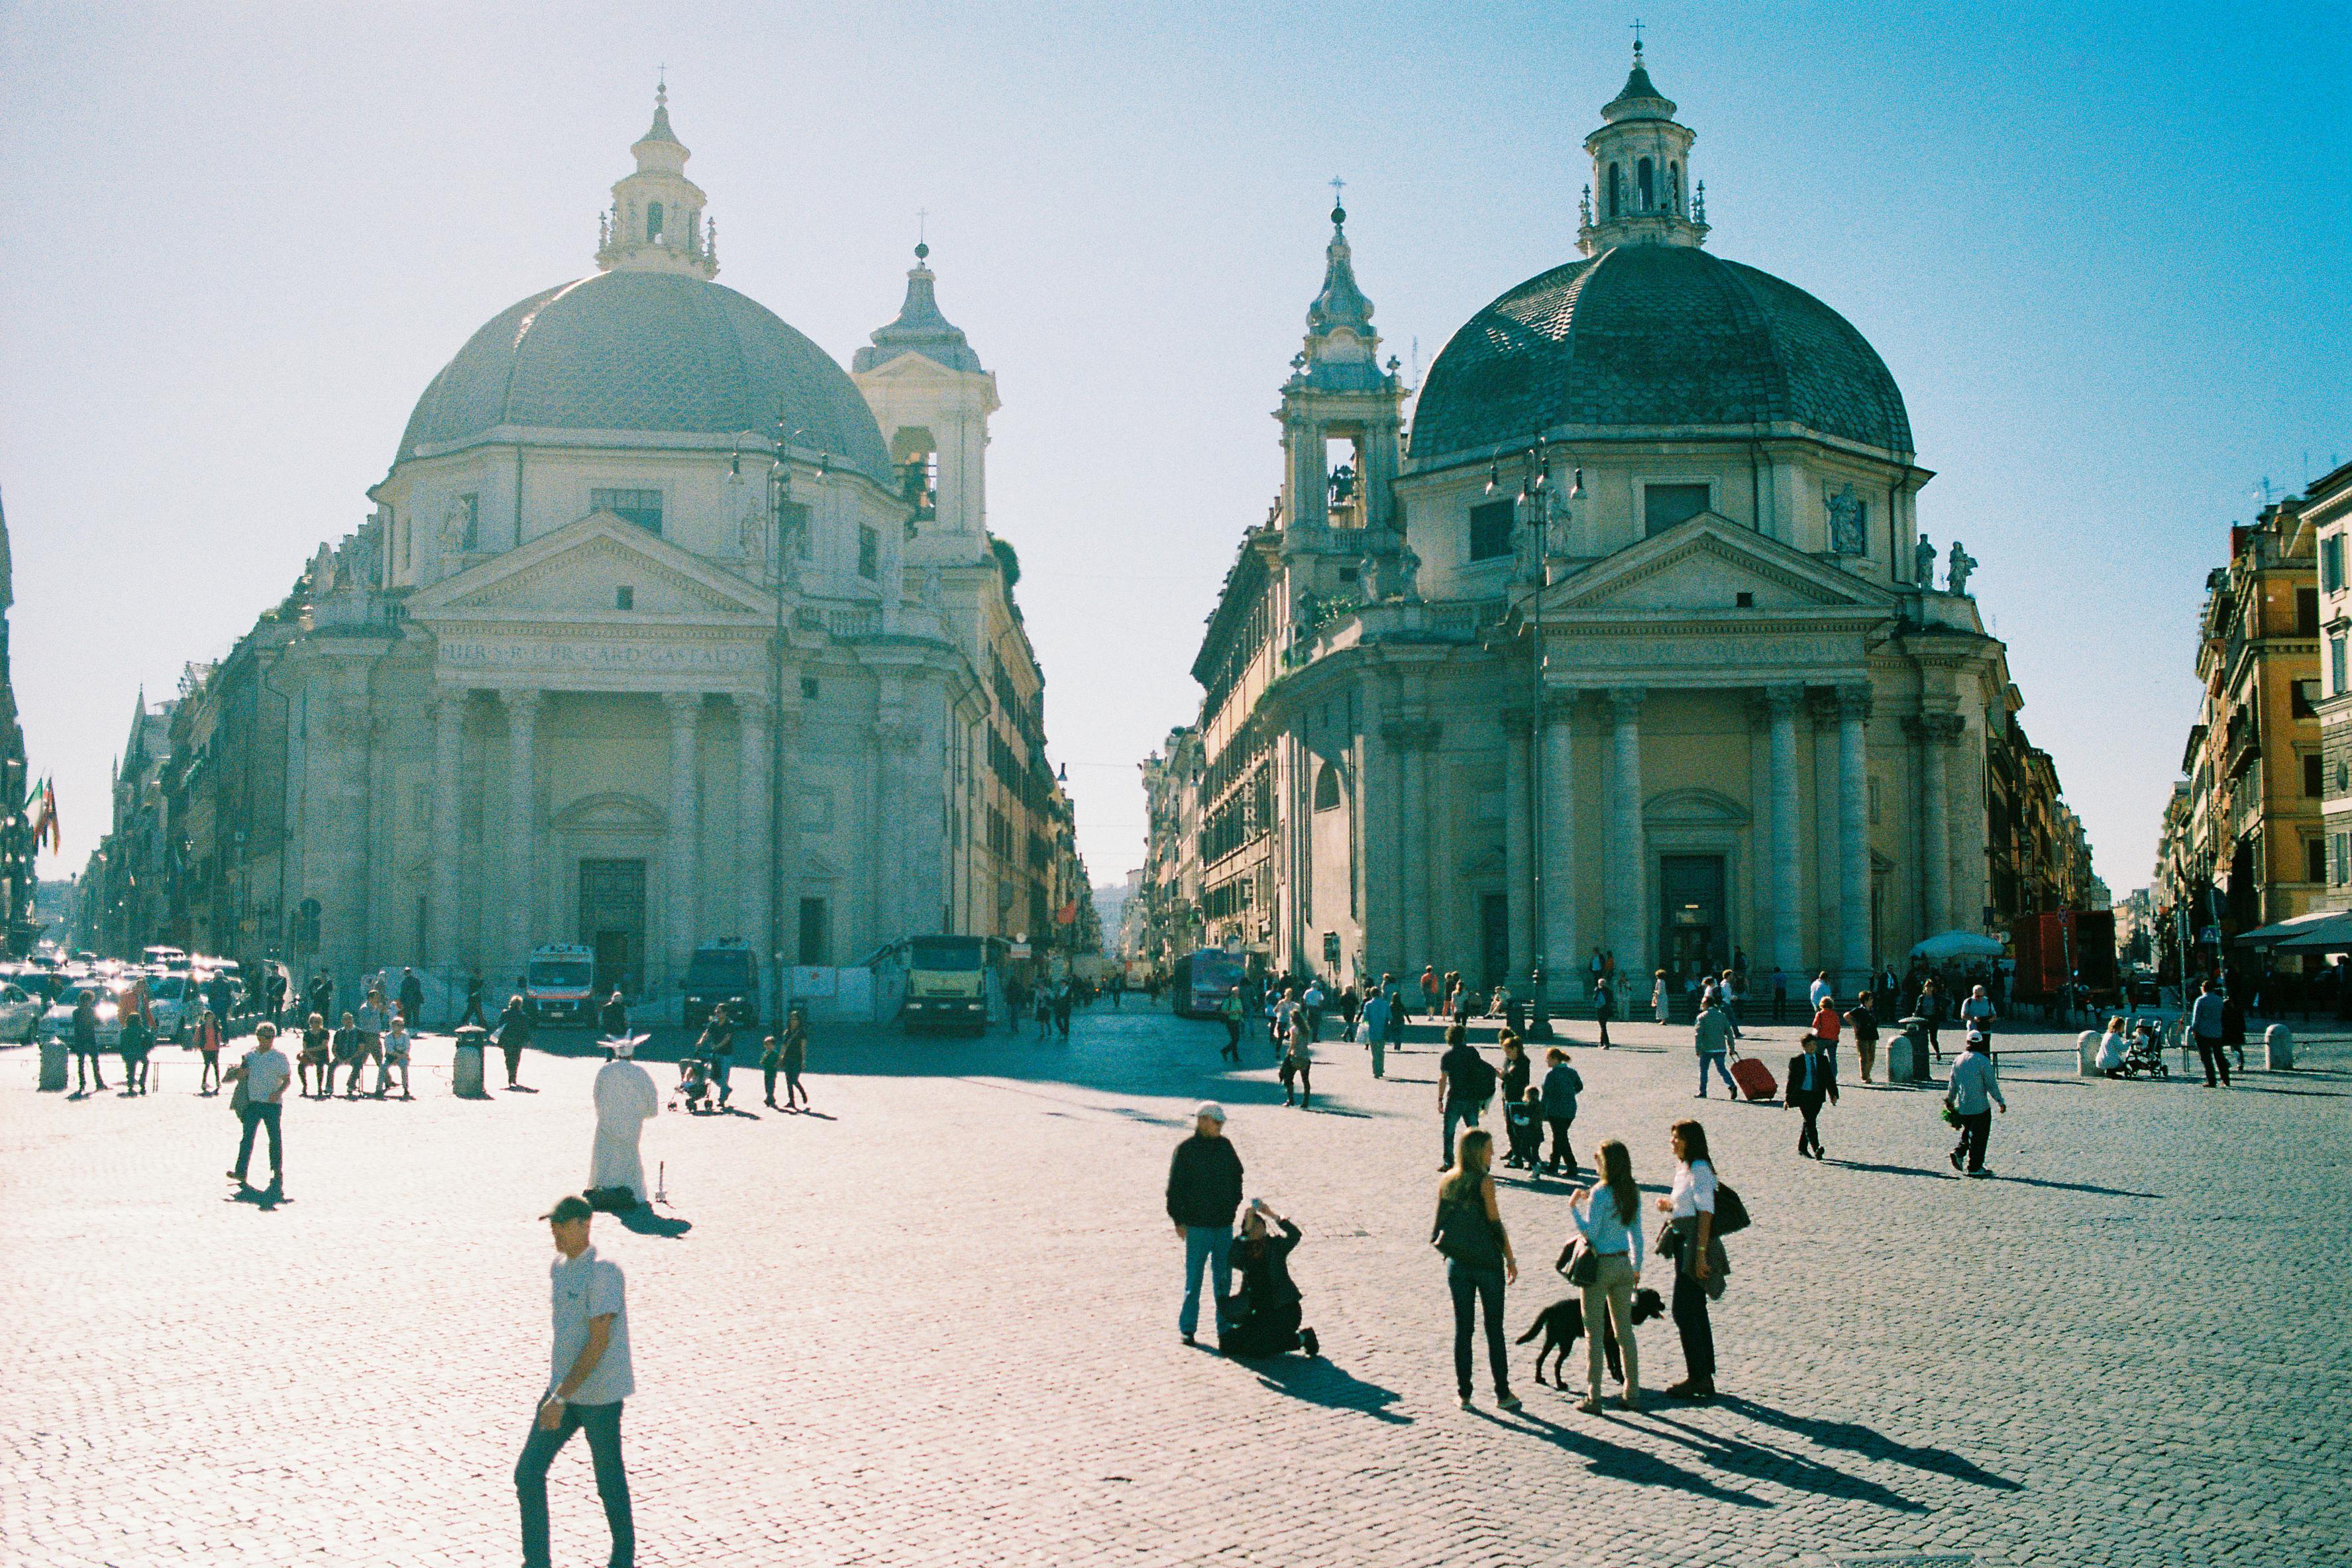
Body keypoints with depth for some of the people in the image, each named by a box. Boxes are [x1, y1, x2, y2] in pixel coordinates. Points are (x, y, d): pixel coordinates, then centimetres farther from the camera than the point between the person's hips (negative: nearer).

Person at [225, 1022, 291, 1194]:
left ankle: (277, 1171, 12)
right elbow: (241, 1077, 19)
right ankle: (240, 1171, 1)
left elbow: (288, 1079, -1)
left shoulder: (279, 1056, 0)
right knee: (247, 1137, 0)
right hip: (253, 1102, 3)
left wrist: (279, 1092, -18)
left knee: (275, 1138, 1)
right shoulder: (250, 1055, 11)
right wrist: (240, 1074, -5)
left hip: (272, 1103, -3)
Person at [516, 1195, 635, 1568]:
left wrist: (561, 1398, -23)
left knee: (609, 1481, 6)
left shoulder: (603, 1273, -19)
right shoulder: (558, 1267, 7)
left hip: (600, 1395, -8)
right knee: (528, 1474, 2)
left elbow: (599, 1343, -22)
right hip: (562, 1387, 8)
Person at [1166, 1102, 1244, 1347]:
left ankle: (1226, 1326, 17)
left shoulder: (1225, 1146, 7)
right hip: (1197, 1225, -5)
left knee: (1224, 1278, 9)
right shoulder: (1186, 1150, -8)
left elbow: (1237, 1176, 20)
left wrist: (1234, 1205, 12)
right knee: (1194, 1280, 1)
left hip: (1224, 1224, 5)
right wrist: (1179, 1220, -9)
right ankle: (1187, 1328, 10)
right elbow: (1175, 1188, -7)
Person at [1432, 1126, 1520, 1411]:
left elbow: (1440, 1221, 8)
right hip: (1487, 1261, -4)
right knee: (1494, 1328, 5)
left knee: (1462, 1328, 9)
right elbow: (1496, 1224, -11)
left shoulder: (1447, 1181, 4)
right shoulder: (1484, 1181, -13)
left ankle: (1464, 1393, 11)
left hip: (1457, 1262, 4)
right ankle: (1503, 1393, 11)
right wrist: (1510, 1259, -3)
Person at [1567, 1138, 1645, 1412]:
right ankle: (1633, 1393, 18)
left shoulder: (1599, 1194, -17)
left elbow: (1589, 1233, -18)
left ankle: (1593, 1398, 4)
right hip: (1624, 1264, 6)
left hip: (1599, 1266, -6)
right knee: (1625, 1330, 15)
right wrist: (1636, 1266, 19)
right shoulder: (1632, 1193, 3)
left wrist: (1574, 1207, -7)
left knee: (1594, 1333, 2)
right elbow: (1636, 1232, 10)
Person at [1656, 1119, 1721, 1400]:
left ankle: (1698, 1377, -2)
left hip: (1694, 1245, -10)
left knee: (1684, 1311, -7)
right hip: (1683, 1243, 10)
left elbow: (1706, 1212, -20)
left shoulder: (1700, 1169, -15)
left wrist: (1701, 1253, -24)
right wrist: (1670, 1206, 3)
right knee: (1695, 1311, 13)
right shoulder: (1685, 1167, 14)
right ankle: (1705, 1377, 19)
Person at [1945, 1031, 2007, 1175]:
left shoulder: (1958, 1060, 5)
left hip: (1962, 1107, 5)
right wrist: (2000, 1102, -1)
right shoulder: (1983, 1061, -12)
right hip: (1980, 1106, -5)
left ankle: (1958, 1152, 1)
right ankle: (1975, 1167, 6)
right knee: (1978, 1136, 3)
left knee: (1968, 1131, 22)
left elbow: (1953, 1084, 12)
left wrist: (1950, 1101, 24)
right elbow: (1992, 1084, -11)